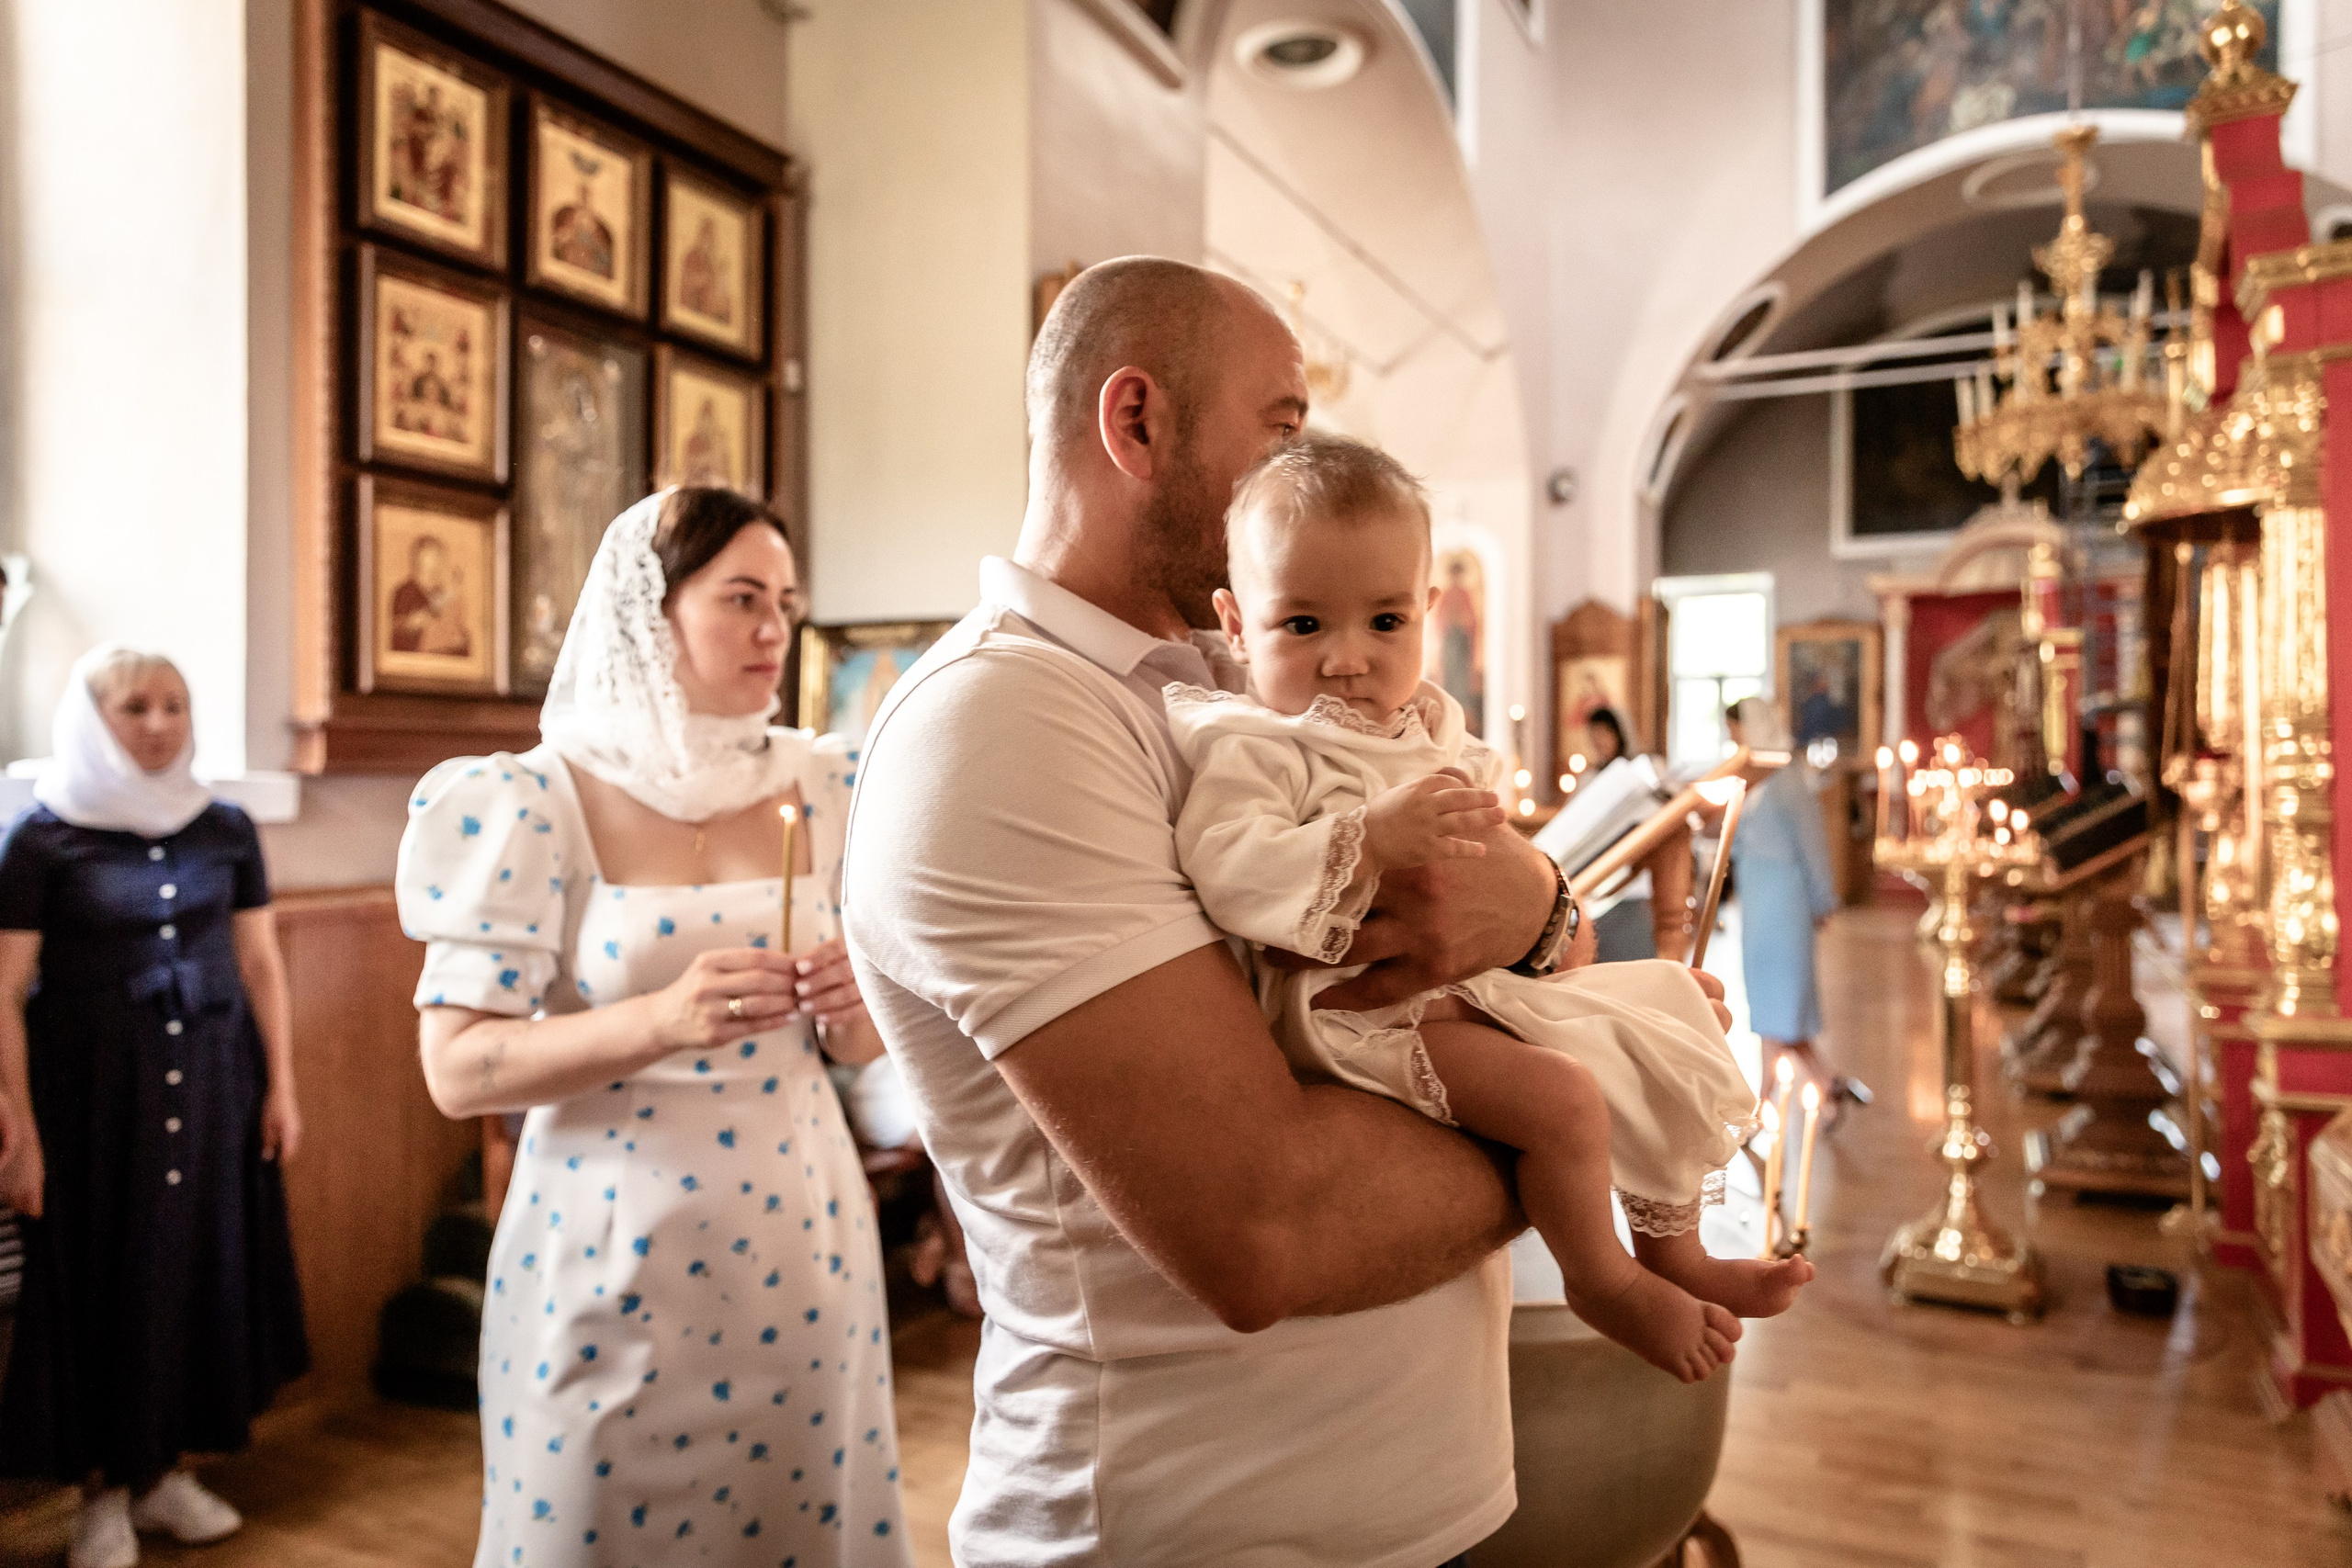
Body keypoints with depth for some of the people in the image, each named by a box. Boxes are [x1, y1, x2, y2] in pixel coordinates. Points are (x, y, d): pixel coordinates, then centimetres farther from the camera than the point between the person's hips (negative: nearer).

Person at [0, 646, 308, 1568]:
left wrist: (280, 1086, 6)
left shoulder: (225, 828, 4)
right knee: (97, 1278, 6)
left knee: (201, 1267, 9)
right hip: (92, 1089, -3)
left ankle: (165, 1470, 27)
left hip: (212, 1084, 3)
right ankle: (101, 1491, 23)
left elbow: (261, 964, 8)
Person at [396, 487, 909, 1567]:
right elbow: (458, 1069, -12)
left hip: (802, 1240, 4)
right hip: (612, 1256, -3)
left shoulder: (819, 789, 3)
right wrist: (664, 1019, -26)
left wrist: (852, 1007, -13)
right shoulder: (538, 804, -9)